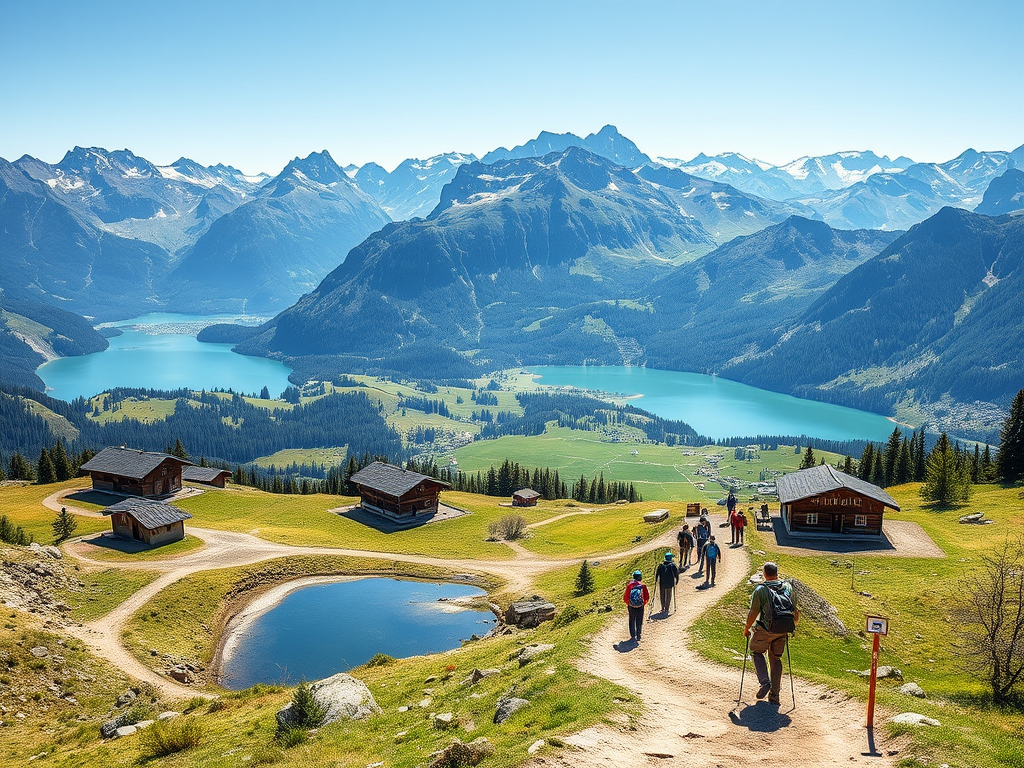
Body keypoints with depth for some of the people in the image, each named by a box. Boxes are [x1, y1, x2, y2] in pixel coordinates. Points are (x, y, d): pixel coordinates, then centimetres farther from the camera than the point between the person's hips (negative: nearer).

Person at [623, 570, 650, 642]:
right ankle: (638, 636, 15)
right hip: (640, 606, 0)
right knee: (639, 621, 15)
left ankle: (633, 636, 14)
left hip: (631, 606, 0)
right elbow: (647, 596, -4)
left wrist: (627, 603, 11)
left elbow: (625, 596, -6)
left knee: (632, 621, 15)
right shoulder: (643, 585, -10)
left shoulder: (629, 585, -11)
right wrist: (644, 603, 12)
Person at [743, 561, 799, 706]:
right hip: (782, 631, 4)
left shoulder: (760, 589, -12)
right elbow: (795, 611, 9)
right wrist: (793, 624, 27)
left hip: (764, 630, -4)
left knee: (756, 651, 18)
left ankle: (765, 682, 0)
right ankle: (774, 695, 16)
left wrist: (746, 629, 3)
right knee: (776, 658, 16)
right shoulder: (788, 588, 3)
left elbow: (753, 613, -11)